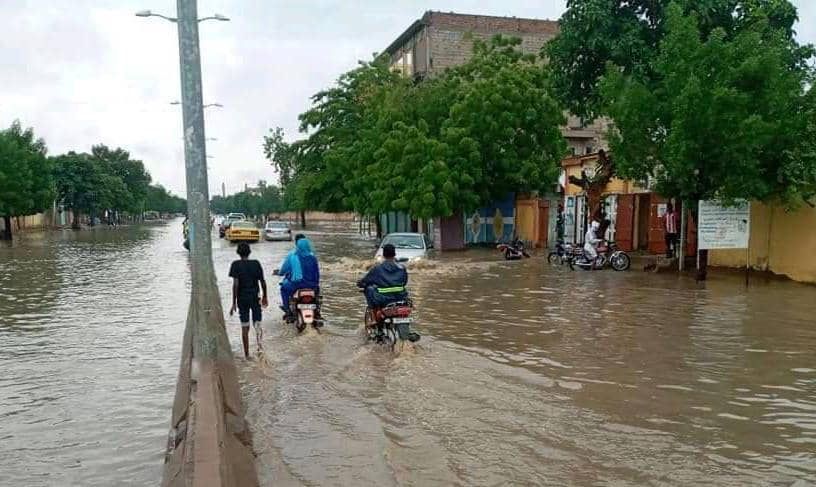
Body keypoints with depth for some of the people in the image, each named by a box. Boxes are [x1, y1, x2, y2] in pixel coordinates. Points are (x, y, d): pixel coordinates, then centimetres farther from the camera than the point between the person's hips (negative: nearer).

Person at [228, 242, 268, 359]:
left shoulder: (236, 265, -6)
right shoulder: (256, 263, 0)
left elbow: (235, 284, -13)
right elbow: (263, 282, 1)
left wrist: (234, 303, -10)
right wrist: (264, 297, 15)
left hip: (242, 298, -1)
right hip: (255, 297, 1)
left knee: (245, 327, 10)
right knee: (257, 323, 9)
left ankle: (247, 354, 14)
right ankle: (259, 342, -20)